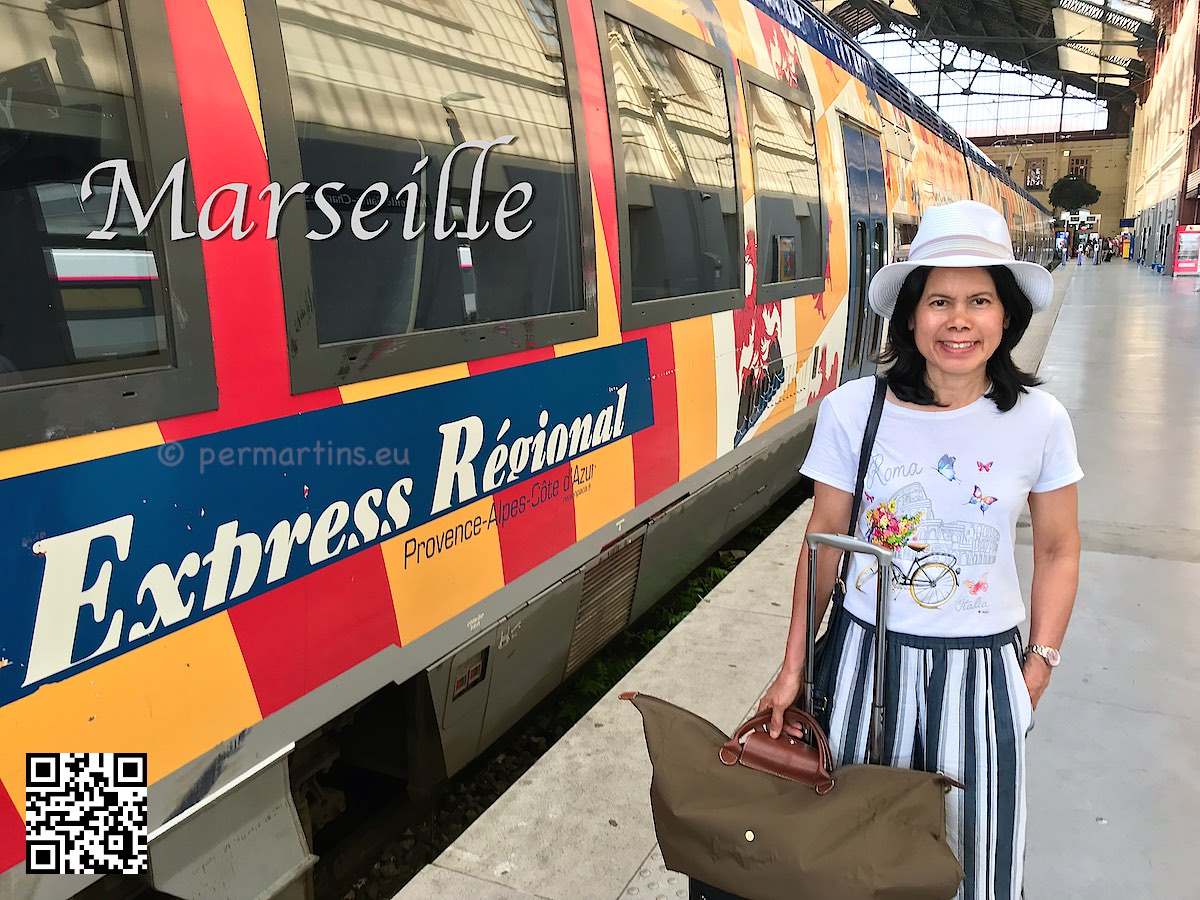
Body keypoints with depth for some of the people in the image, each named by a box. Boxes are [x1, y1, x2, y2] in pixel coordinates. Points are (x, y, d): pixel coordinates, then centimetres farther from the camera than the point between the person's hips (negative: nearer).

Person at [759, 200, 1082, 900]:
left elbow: (1059, 549, 4)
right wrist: (793, 668, -1)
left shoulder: (1039, 421, -9)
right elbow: (824, 539, -4)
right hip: (868, 658, 0)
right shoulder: (853, 409, -13)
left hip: (982, 669, 1)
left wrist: (1040, 666, 2)